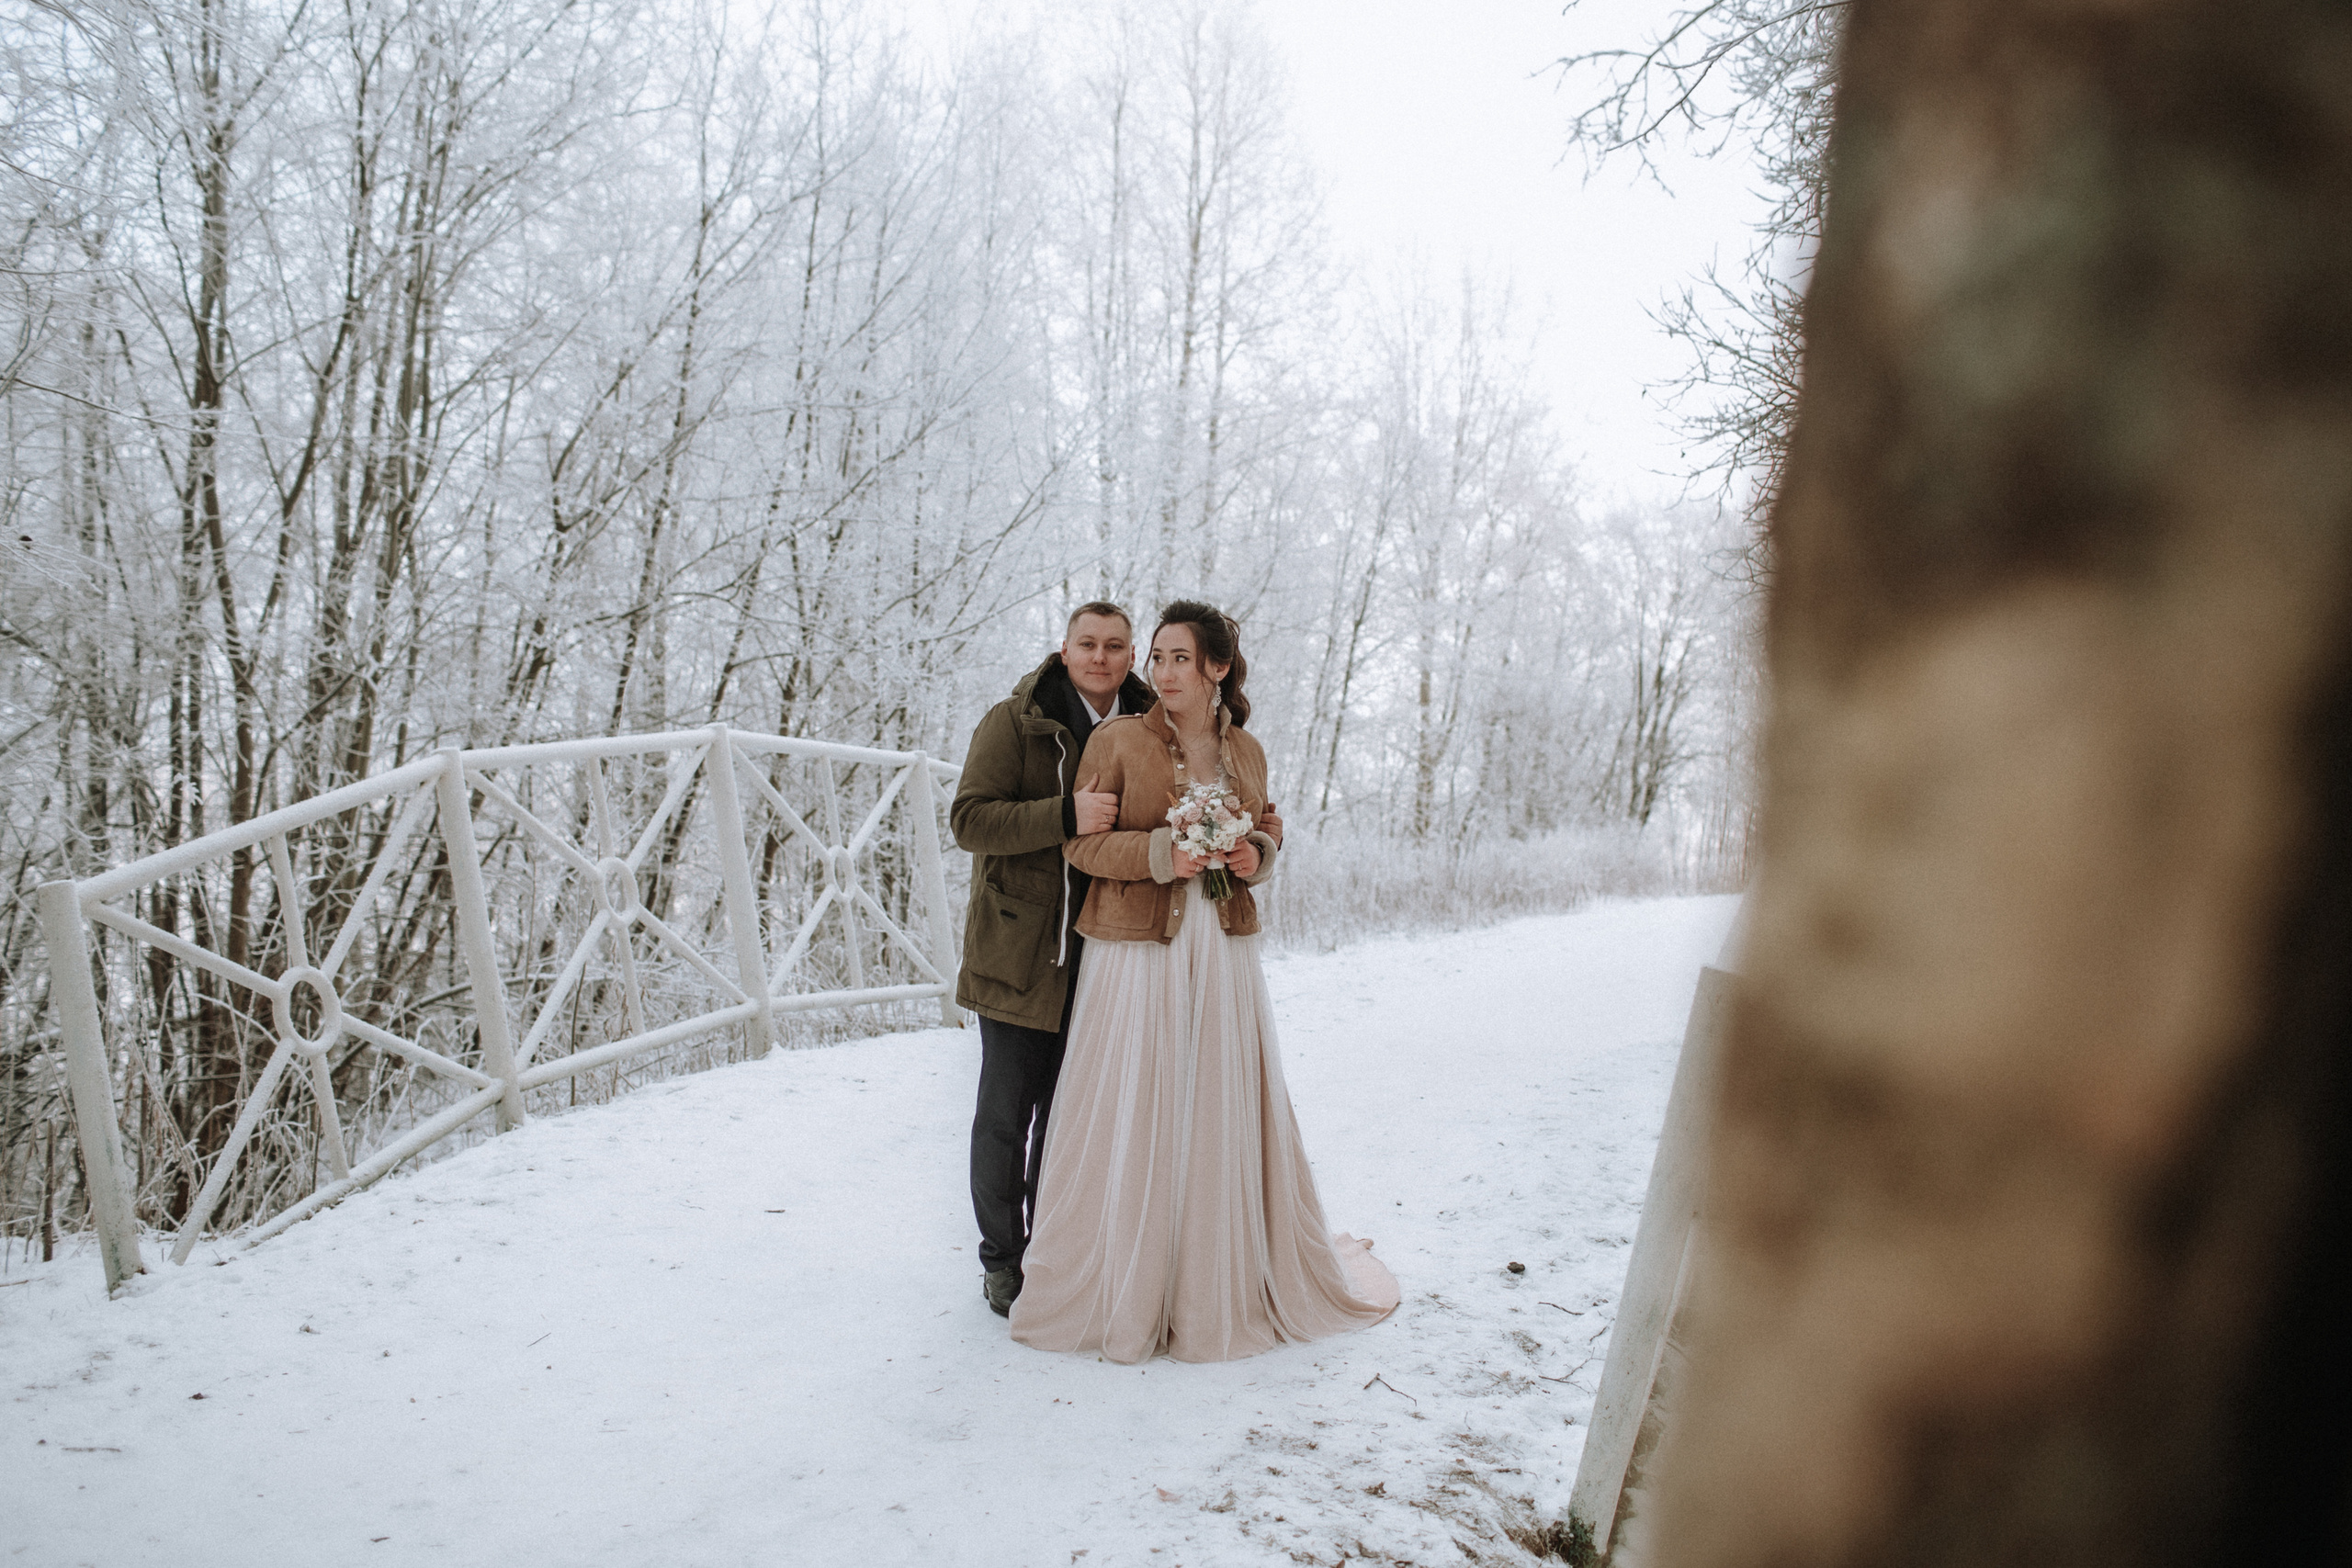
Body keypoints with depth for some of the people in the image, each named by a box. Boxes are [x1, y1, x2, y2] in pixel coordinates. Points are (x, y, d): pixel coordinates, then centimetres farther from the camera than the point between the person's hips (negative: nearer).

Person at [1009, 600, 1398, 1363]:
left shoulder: (1245, 751, 9)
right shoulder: (1116, 740, -3)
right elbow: (1080, 843, -4)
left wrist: (1257, 856, -2)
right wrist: (1162, 853, -18)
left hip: (1223, 955, 4)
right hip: (1136, 951, -3)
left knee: (1225, 1117, 9)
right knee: (1131, 1123, 1)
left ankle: (1229, 1283, 27)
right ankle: (1123, 1291, 18)